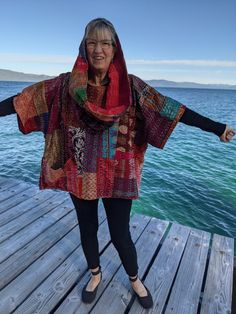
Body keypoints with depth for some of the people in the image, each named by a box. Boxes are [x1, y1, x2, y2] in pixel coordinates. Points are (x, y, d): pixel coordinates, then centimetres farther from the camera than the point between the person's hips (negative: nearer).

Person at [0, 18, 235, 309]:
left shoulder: (130, 85, -6)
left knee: (120, 235, 8)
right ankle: (95, 274, 49)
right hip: (80, 175, 2)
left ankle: (135, 280, 41)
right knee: (87, 229, 18)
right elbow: (26, 99, -1)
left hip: (117, 176, -1)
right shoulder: (67, 83, -3)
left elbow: (169, 108, -9)